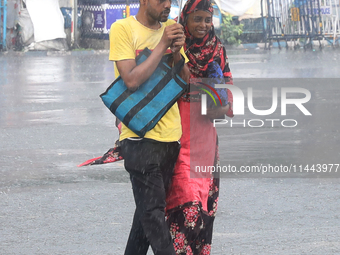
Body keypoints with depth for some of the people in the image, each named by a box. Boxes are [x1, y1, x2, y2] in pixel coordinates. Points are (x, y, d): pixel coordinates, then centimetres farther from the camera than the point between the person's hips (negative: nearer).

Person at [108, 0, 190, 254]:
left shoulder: (170, 28, 12)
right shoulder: (123, 29, -6)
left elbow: (185, 81, 13)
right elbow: (132, 80, -16)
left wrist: (176, 52, -6)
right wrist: (162, 46, -14)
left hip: (170, 134, 6)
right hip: (140, 135, -6)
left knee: (149, 208, 9)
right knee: (153, 210, -10)